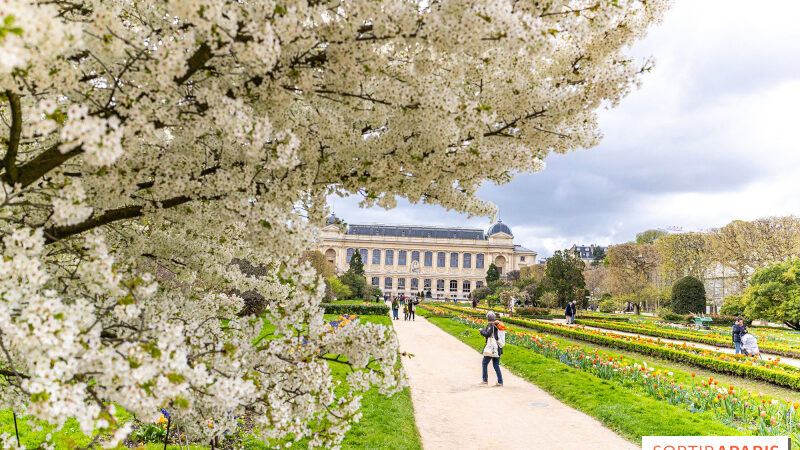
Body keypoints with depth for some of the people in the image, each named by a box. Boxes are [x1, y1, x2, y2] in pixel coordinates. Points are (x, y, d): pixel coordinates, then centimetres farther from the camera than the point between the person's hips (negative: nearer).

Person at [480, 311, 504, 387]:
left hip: (490, 348, -7)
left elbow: (487, 334, -23)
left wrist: (481, 331, -7)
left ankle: (485, 380, 8)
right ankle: (500, 382, 5)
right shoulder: (497, 325, 11)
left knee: (485, 363, 7)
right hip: (497, 349, 7)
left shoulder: (490, 325, -11)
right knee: (496, 365, 10)